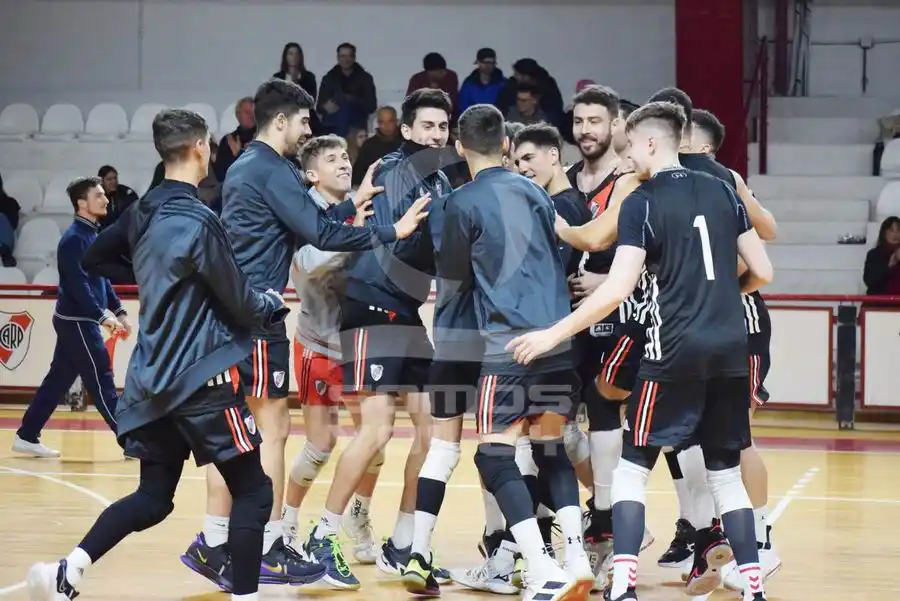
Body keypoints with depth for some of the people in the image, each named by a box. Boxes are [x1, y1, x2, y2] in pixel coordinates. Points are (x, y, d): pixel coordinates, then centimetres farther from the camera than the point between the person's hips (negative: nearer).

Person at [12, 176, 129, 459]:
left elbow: (101, 278, 21)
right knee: (101, 382, -7)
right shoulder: (75, 238, -16)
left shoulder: (92, 234, 14)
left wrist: (118, 311, 15)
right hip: (77, 321, -10)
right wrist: (102, 316, -25)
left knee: (57, 380, 12)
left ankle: (27, 436, 17)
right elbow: (78, 285, -23)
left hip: (78, 321, 10)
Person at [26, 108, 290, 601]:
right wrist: (273, 305, 11)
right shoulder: (198, 221, -16)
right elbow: (239, 303, -10)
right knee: (253, 492, 1)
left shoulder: (143, 214, 7)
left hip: (152, 376, 8)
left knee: (153, 497, 12)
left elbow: (97, 258, 25)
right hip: (202, 376, -8)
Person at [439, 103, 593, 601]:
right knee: (552, 449, 16)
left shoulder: (462, 204, -3)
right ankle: (576, 560, 7)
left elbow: (455, 278, 8)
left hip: (508, 344, -5)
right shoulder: (533, 191, 13)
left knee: (496, 456, -1)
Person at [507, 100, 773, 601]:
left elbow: (618, 289, -14)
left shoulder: (642, 203, -6)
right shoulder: (722, 191, 8)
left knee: (633, 468, 5)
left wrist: (555, 334, -8)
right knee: (726, 473, 14)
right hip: (731, 349, 5)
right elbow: (762, 272, 9)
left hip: (676, 352, -5)